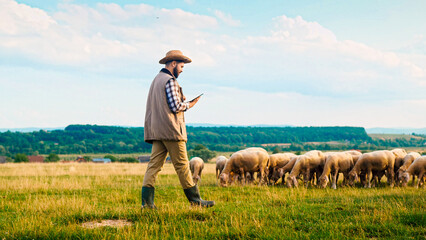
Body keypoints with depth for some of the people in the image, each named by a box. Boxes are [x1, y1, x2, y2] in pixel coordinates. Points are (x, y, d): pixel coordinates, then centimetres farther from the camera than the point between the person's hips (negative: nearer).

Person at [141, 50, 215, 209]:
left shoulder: (157, 79, 20)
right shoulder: (170, 80, -11)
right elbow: (175, 107, -16)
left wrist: (180, 100, 17)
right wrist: (188, 105, 0)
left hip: (156, 129, 9)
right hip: (171, 130, -9)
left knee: (154, 163, 3)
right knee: (182, 165, -3)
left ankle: (147, 200, -2)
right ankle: (195, 199, 4)